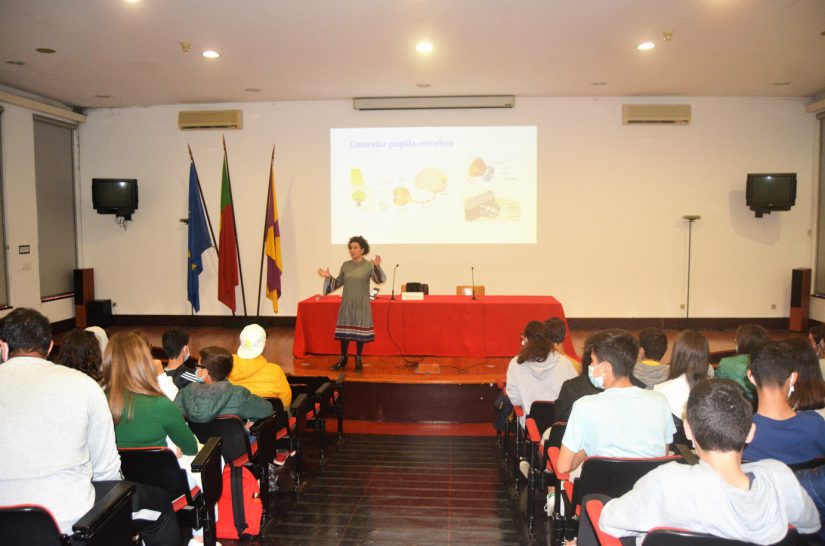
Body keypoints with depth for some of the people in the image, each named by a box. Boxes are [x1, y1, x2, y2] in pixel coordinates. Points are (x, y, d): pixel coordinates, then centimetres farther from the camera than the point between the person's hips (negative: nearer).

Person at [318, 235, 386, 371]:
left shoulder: (369, 265, -5)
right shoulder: (345, 265, 5)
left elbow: (379, 280, -20)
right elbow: (339, 283, 12)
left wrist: (377, 267, -36)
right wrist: (328, 277, -3)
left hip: (362, 305, -3)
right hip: (347, 304, 3)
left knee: (360, 331, 1)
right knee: (344, 331, 5)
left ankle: (358, 359, 15)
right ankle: (343, 359, 17)